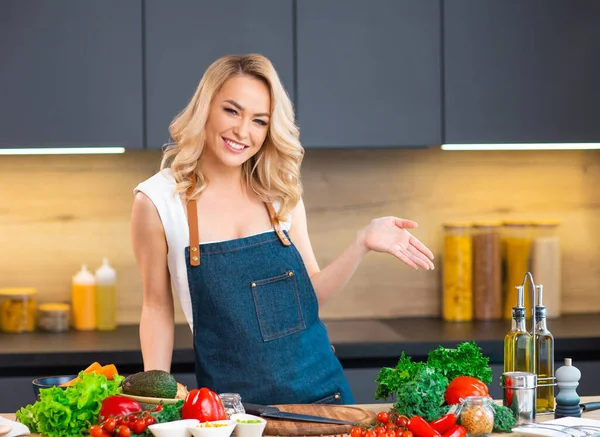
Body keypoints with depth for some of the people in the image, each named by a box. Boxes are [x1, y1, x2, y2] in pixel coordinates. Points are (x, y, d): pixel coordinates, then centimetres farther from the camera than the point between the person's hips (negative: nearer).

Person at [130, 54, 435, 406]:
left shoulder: (281, 192, 2)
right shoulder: (158, 199, -7)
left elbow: (311, 293, 7)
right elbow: (158, 308, 1)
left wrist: (363, 244, -6)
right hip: (234, 400, -2)